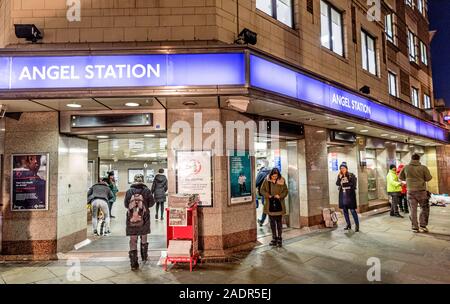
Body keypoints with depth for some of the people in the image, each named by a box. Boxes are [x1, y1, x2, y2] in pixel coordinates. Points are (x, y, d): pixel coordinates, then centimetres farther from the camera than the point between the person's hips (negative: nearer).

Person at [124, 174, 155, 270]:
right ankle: (144, 256, 37)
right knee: (144, 239, 22)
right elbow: (151, 203, 1)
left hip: (131, 220, 0)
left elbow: (126, 204, 5)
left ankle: (134, 263, 6)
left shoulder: (129, 191, -4)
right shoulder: (146, 191, -6)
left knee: (133, 241, 7)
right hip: (143, 219, 0)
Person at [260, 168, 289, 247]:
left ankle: (279, 238, 15)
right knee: (272, 222, 11)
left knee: (279, 222, 4)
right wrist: (267, 195, -14)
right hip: (270, 205, 2)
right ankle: (274, 238, 23)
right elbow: (262, 190, 3)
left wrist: (280, 196, -17)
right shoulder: (266, 181, -3)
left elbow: (286, 191, 0)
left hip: (279, 205, -2)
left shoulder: (282, 181, -6)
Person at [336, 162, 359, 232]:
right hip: (343, 195, 5)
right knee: (345, 210, 10)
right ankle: (348, 225, 21)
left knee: (352, 210, -6)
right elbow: (337, 184, -3)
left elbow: (353, 184, -8)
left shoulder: (351, 175, -5)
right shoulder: (339, 176, 8)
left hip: (350, 195, -5)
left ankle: (357, 225, 3)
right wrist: (340, 177, -13)